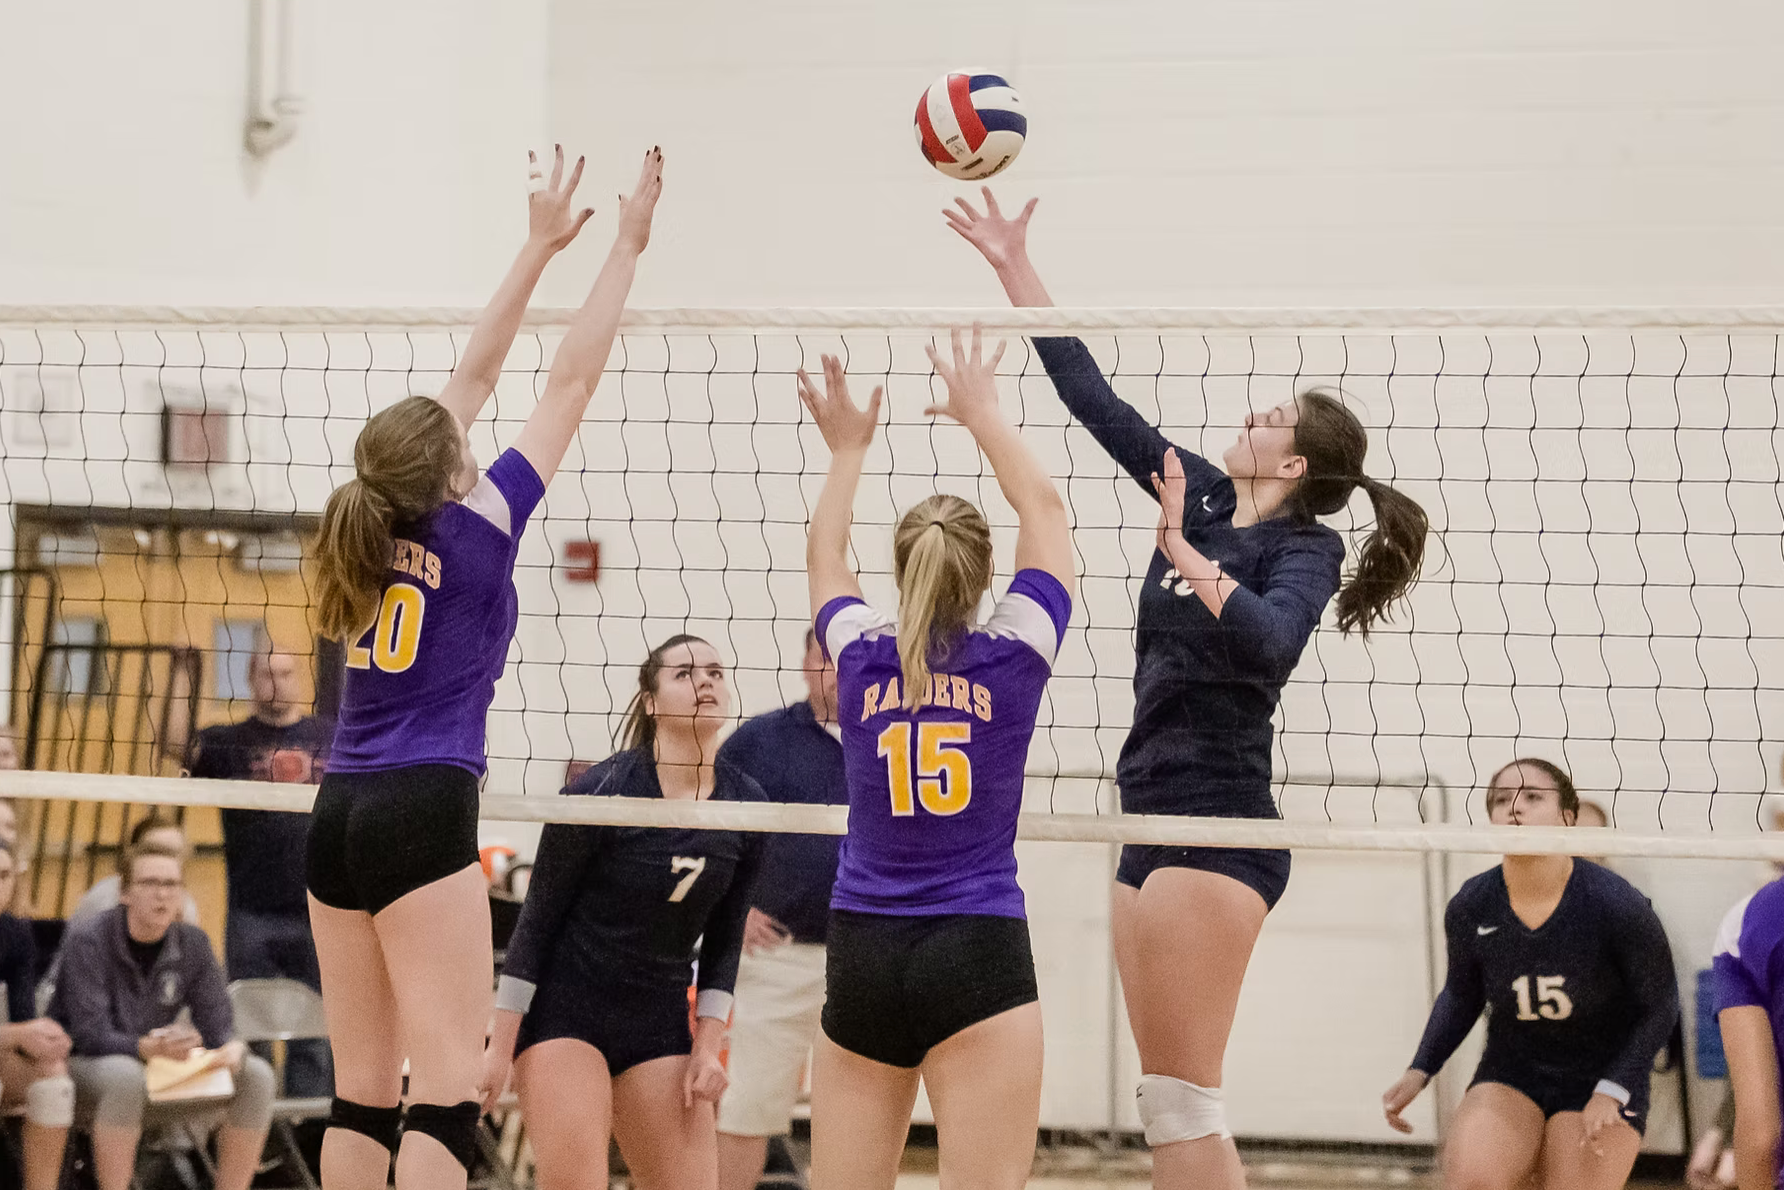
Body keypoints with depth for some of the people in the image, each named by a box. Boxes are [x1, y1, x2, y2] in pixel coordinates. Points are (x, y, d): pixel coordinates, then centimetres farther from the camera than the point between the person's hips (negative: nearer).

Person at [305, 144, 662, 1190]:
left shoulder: (376, 523, 10)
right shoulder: (476, 526, -5)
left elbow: (473, 378, 20)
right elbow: (572, 385, 1)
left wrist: (540, 248, 26)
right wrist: (627, 248, 9)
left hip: (340, 817, 7)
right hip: (424, 813, -7)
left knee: (364, 1092, 8)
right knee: (448, 1090, -10)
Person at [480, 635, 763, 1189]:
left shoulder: (747, 804, 0)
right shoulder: (601, 791, -14)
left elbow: (724, 935, 9)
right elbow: (537, 919, -10)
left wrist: (708, 1045, 1)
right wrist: (500, 1047, -11)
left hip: (660, 1021, 5)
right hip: (563, 1012, -5)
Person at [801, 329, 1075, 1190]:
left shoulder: (861, 657, 4)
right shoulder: (1012, 657, -1)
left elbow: (822, 554, 26)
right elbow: (1044, 508, 14)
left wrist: (847, 449, 38)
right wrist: (982, 412, 25)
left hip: (861, 958, 3)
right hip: (980, 957, -3)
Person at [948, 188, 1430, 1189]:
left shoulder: (1304, 549, -8)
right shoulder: (1205, 499, 12)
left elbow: (1269, 640, -29)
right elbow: (1094, 396, 16)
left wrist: (1187, 555, -29)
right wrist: (1015, 269, 15)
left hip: (1217, 832, -8)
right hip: (1155, 826, 8)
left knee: (1181, 1101, -10)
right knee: (1176, 1106, 8)